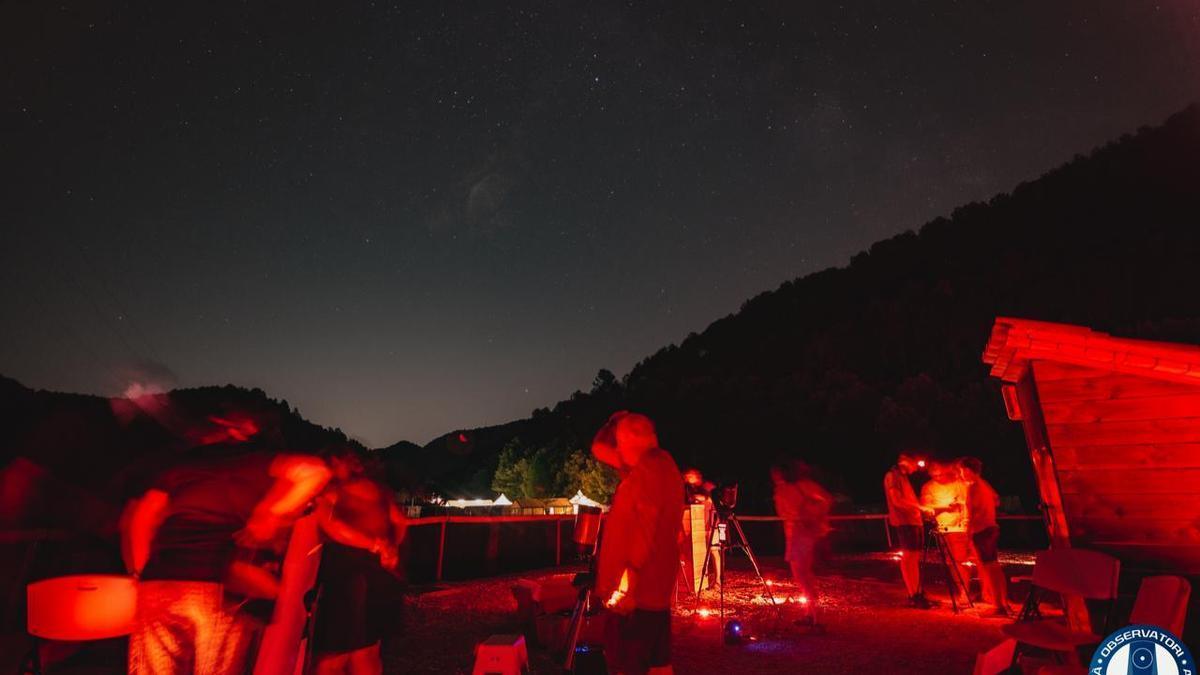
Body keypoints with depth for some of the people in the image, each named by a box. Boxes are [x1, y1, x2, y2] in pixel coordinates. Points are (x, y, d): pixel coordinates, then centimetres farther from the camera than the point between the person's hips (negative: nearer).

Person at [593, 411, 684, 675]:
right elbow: (599, 449, 22)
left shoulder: (651, 470, -17)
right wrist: (617, 420, 14)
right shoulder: (661, 466, 13)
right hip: (654, 585, 10)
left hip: (637, 587, -10)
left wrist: (627, 580, -24)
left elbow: (645, 529, -24)